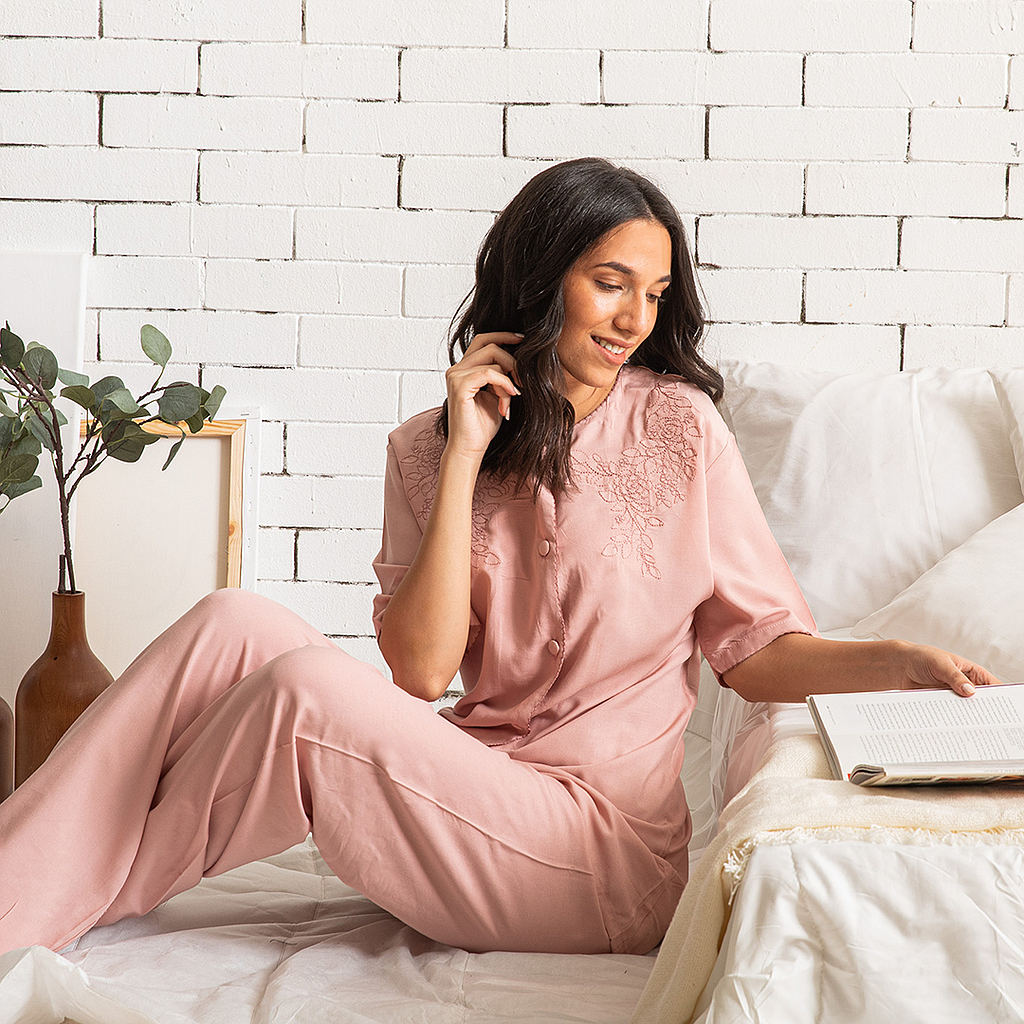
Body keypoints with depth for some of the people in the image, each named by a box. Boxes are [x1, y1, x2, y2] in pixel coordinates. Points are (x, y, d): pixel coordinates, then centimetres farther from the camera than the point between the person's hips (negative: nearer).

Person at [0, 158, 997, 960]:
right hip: (463, 790, 4)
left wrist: (900, 660, -14)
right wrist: (465, 457, -8)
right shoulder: (426, 452, 8)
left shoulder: (680, 427, 1)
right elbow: (422, 670, -5)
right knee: (236, 622, -18)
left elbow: (758, 649, 4)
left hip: (600, 844, -3)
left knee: (306, 688, -25)